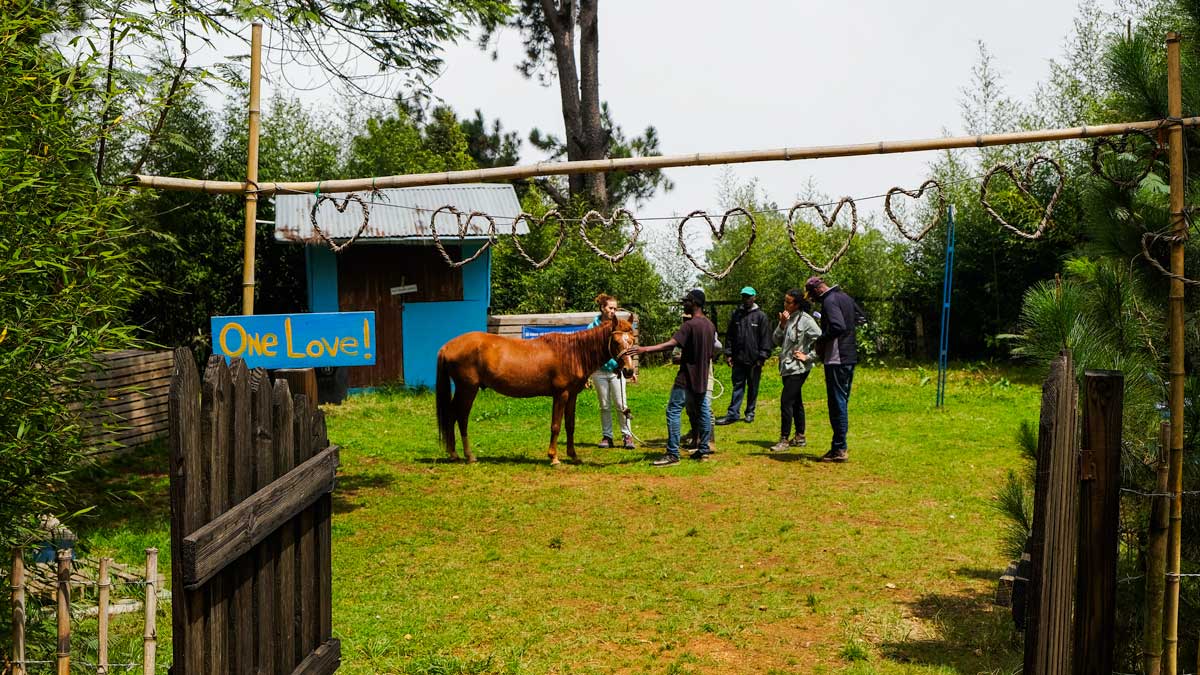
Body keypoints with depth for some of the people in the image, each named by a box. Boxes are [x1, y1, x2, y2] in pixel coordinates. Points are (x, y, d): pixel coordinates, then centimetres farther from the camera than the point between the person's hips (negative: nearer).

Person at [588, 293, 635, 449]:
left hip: (616, 370, 0)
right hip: (599, 371, 0)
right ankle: (607, 437, 16)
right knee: (605, 406, 8)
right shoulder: (593, 326, -2)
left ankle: (627, 435, 7)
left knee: (621, 405, -1)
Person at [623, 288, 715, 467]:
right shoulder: (710, 325, 10)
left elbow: (671, 344, -30)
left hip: (687, 378, -9)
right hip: (702, 378, 9)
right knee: (703, 411, 15)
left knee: (673, 411, -8)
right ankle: (704, 449, 20)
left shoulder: (690, 325, -18)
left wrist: (644, 349, -37)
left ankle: (673, 454, -11)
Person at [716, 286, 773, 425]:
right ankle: (732, 414, 3)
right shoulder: (736, 315, 8)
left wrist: (762, 357, -9)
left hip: (754, 360, -2)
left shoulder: (761, 316, -2)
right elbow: (729, 336, 11)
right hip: (738, 358, 2)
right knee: (738, 386, 3)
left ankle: (750, 413, 19)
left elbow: (765, 338, -4)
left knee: (753, 388, 8)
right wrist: (728, 353, 5)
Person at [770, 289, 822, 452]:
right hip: (787, 366, 8)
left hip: (798, 368, -8)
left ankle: (784, 439, -5)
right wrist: (782, 324, -9)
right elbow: (776, 340, 6)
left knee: (786, 401, -11)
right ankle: (800, 437, 23)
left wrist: (808, 357, -14)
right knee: (795, 402, 14)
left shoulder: (806, 320, -13)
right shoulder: (787, 318, 9)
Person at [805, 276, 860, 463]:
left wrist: (821, 340, -13)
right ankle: (839, 446, 20)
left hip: (836, 359, -10)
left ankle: (839, 449, -1)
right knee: (842, 402, 14)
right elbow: (860, 317, 24)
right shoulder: (846, 297, 14)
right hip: (850, 357, 10)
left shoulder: (829, 301, -15)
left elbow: (838, 327, -27)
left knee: (837, 404, -5)